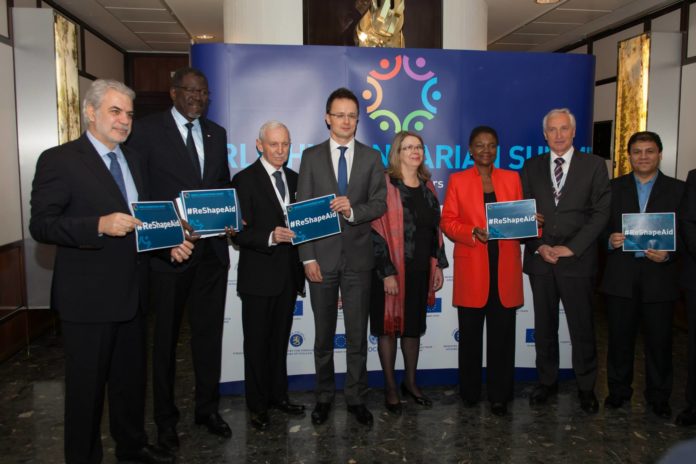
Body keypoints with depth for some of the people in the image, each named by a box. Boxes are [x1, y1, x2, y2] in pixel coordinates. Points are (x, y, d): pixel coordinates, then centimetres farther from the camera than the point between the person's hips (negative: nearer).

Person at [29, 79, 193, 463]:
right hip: (88, 297, -7)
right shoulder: (59, 159, -10)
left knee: (131, 378, 20)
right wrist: (100, 226, -28)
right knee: (87, 384, 8)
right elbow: (41, 225, -15)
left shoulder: (132, 159, 12)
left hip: (132, 293, 7)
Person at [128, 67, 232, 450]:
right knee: (166, 336, 11)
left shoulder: (217, 133, 12)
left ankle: (207, 408, 31)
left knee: (209, 331, 13)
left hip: (211, 250, 5)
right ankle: (165, 418, 28)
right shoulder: (147, 130, -4)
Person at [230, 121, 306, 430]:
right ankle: (258, 405, 22)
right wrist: (270, 237, -28)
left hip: (289, 274, 6)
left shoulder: (294, 179, 10)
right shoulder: (244, 180, -8)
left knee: (280, 340, 17)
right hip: (259, 275, -5)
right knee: (257, 343, 7)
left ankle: (278, 395, 32)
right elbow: (239, 232, -14)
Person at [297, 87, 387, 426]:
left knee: (357, 334, 8)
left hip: (358, 257, 0)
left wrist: (353, 211, -20)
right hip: (322, 256, 0)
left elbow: (379, 204, 1)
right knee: (323, 334, 12)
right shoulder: (311, 156, 3)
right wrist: (307, 257, -8)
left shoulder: (372, 158, 6)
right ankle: (324, 396, 27)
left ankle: (356, 398, 23)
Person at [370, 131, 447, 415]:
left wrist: (438, 265, 8)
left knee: (413, 326, 15)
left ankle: (410, 382, 30)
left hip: (421, 270, 6)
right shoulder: (385, 185, -10)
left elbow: (436, 228, 12)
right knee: (389, 327, 6)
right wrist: (387, 272, -17)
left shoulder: (427, 186, 9)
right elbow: (377, 231, -14)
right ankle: (390, 387, 19)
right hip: (391, 270, -5)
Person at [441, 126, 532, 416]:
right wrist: (473, 232, -15)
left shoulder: (512, 178, 13)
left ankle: (499, 395, 15)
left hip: (505, 269, 2)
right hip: (472, 270, -1)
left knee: (502, 335, 3)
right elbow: (447, 222, 2)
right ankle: (470, 392, 22)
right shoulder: (458, 180, 7)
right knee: (470, 334, 7)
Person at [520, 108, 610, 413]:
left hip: (578, 260, -2)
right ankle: (547, 381, 26)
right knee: (544, 327, 12)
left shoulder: (594, 165, 2)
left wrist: (571, 248, -11)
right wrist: (539, 246, -7)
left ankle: (586, 387, 23)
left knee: (582, 328, 6)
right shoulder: (531, 167, 9)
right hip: (540, 259, 2)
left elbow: (601, 213, -3)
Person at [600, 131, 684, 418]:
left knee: (659, 340, 7)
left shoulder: (678, 189, 5)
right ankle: (618, 390, 26)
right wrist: (610, 240, -15)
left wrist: (667, 255, -15)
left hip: (659, 277, 0)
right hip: (621, 276, 1)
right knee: (619, 338, 10)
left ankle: (658, 397, 24)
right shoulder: (614, 187, 7)